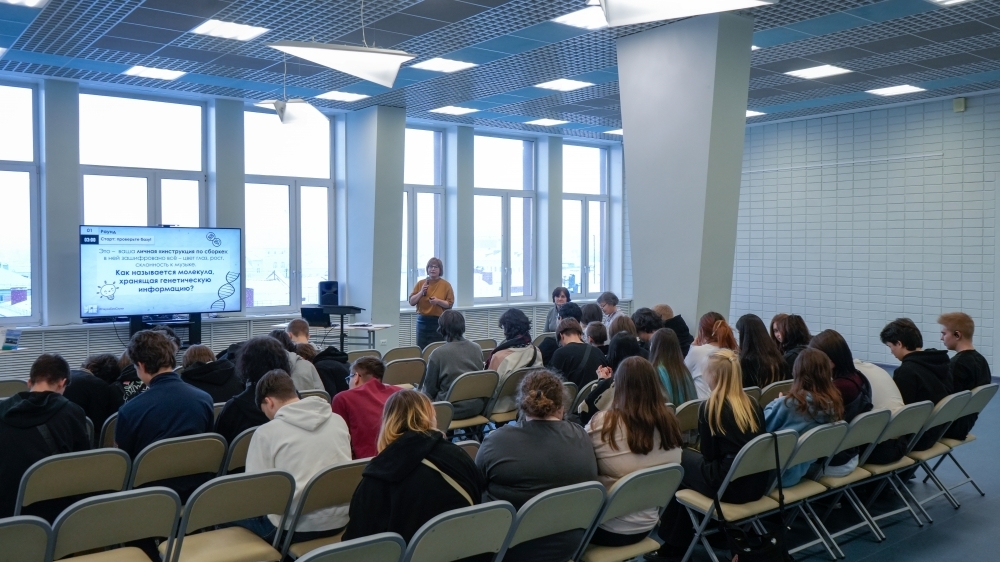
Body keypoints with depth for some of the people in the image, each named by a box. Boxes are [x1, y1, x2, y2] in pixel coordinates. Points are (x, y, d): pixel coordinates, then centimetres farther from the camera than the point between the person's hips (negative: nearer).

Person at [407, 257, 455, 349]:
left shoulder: (446, 285, 0)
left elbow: (450, 304, -1)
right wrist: (421, 292, -9)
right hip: (422, 321, 3)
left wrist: (438, 301, -18)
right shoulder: (420, 283, 8)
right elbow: (411, 302, 6)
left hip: (439, 321, -3)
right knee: (422, 349, 3)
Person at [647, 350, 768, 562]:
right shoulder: (753, 404, 8)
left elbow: (709, 456, -4)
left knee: (680, 460, 16)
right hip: (757, 483, 7)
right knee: (691, 459, 23)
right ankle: (677, 542, 30)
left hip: (730, 485, -7)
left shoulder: (710, 407, -9)